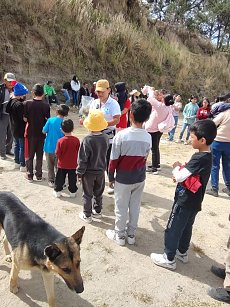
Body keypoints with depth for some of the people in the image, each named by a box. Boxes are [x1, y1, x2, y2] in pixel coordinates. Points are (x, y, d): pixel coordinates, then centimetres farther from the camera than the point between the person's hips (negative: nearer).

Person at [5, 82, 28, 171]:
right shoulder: (19, 104, -26)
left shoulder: (11, 101, 2)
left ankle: (17, 162, 33)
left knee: (17, 145, 20)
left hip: (14, 128, 9)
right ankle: (23, 165, 10)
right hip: (21, 129, -9)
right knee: (23, 147, 2)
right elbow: (23, 118, -25)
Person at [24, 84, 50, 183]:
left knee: (29, 155, 13)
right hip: (41, 133, 1)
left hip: (30, 133, -1)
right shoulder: (46, 105, -10)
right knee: (39, 155, 14)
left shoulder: (27, 103, -11)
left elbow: (25, 119, -8)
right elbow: (48, 120, -7)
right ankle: (39, 175, 21)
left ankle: (29, 175, 19)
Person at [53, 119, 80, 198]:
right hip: (73, 165, 1)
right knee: (72, 179, 15)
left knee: (60, 178, 16)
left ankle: (57, 191, 27)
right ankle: (72, 192, 25)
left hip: (62, 165, -1)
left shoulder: (60, 141, -17)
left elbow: (57, 154, -13)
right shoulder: (76, 140, -13)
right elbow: (79, 152, -4)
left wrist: (61, 157, 8)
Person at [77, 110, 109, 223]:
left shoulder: (87, 140, -24)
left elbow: (82, 159, -18)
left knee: (87, 195, 12)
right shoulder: (105, 137, -10)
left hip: (89, 172, -4)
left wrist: (79, 173, -8)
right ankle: (97, 211, 36)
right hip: (101, 171, 5)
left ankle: (87, 215, 24)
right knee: (98, 193, 21)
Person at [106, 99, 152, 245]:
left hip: (123, 179, -3)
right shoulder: (148, 137, -10)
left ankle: (120, 235, 30)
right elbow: (144, 158, 2)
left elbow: (114, 160, -14)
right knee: (135, 207, 18)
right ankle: (131, 234, 34)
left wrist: (111, 177, 1)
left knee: (121, 208, 14)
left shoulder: (121, 135, -21)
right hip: (140, 178, 4)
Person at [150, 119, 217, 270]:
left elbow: (179, 177, -30)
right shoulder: (207, 156, 2)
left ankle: (169, 259, 21)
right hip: (194, 202, 9)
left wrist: (176, 167, -11)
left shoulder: (199, 158, -27)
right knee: (186, 228, 24)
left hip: (185, 202, -9)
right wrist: (182, 169, -3)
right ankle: (182, 252, 42)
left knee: (173, 229, 6)